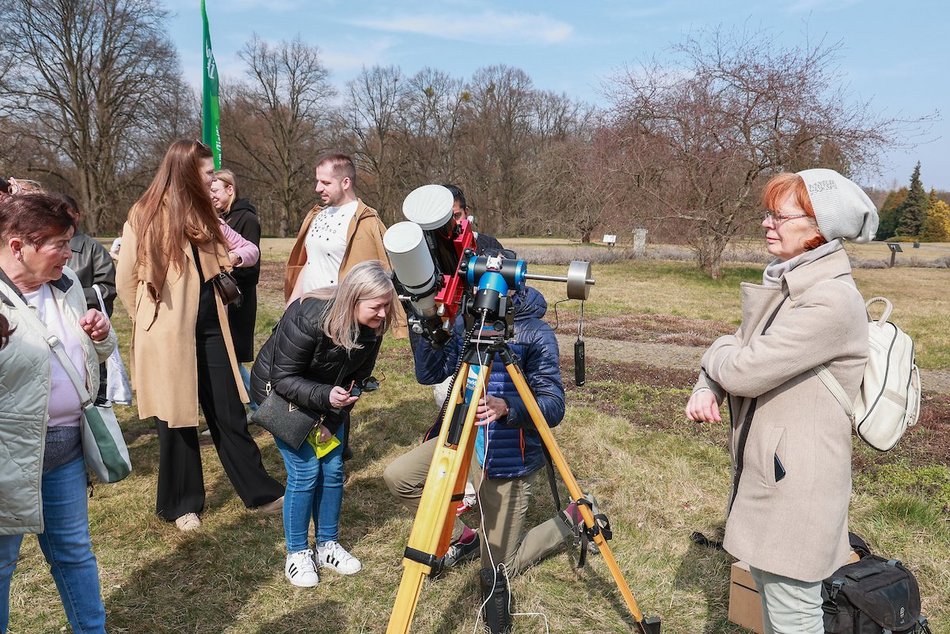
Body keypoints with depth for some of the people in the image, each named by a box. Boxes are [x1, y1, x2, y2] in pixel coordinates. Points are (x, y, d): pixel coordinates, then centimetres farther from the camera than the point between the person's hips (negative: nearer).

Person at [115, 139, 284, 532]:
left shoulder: (203, 214, 12)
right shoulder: (144, 216, -8)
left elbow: (251, 250, 16)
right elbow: (125, 281, -3)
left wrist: (236, 256, -5)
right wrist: (151, 321, 4)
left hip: (210, 329, 5)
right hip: (168, 336, -5)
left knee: (229, 413, 10)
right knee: (176, 420, 7)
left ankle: (259, 492, 19)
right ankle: (181, 504, 24)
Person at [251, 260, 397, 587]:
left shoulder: (372, 326, -16)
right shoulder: (308, 317, -34)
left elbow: (357, 378, -4)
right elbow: (283, 378, -26)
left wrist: (332, 421, -11)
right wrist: (326, 397, -40)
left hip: (328, 397, 5)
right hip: (281, 393, -5)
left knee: (333, 468, 2)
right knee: (305, 471, -9)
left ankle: (328, 545, 21)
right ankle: (297, 554, 9)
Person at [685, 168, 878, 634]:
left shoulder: (831, 300, -22)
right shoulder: (784, 284, 9)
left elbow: (745, 370, -25)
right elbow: (738, 350, 12)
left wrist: (718, 353, -3)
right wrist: (707, 389, -8)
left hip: (798, 484, -9)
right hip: (766, 471, 9)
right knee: (769, 592, 23)